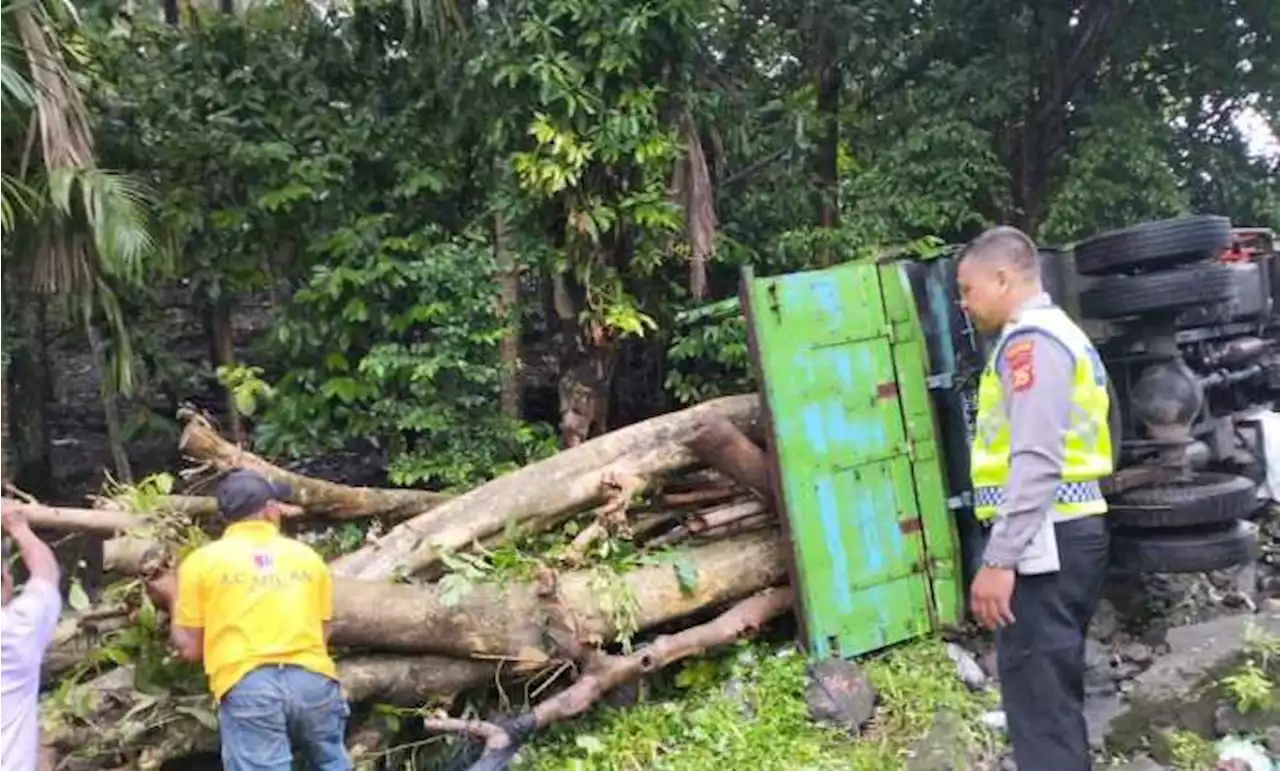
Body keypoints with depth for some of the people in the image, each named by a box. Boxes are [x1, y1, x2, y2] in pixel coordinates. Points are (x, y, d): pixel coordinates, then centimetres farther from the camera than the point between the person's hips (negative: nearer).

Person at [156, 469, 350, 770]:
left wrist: (175, 597, 27)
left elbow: (189, 648, 11)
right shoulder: (307, 555, 16)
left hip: (247, 686, -2)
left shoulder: (202, 560, 10)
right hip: (313, 679, 2)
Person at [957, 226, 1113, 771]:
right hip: (1064, 537, 11)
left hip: (1044, 542, -11)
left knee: (1038, 701, -6)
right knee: (1056, 695, 17)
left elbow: (1036, 463, -21)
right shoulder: (1057, 334, 22)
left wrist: (999, 559, -23)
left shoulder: (1030, 340, -11)